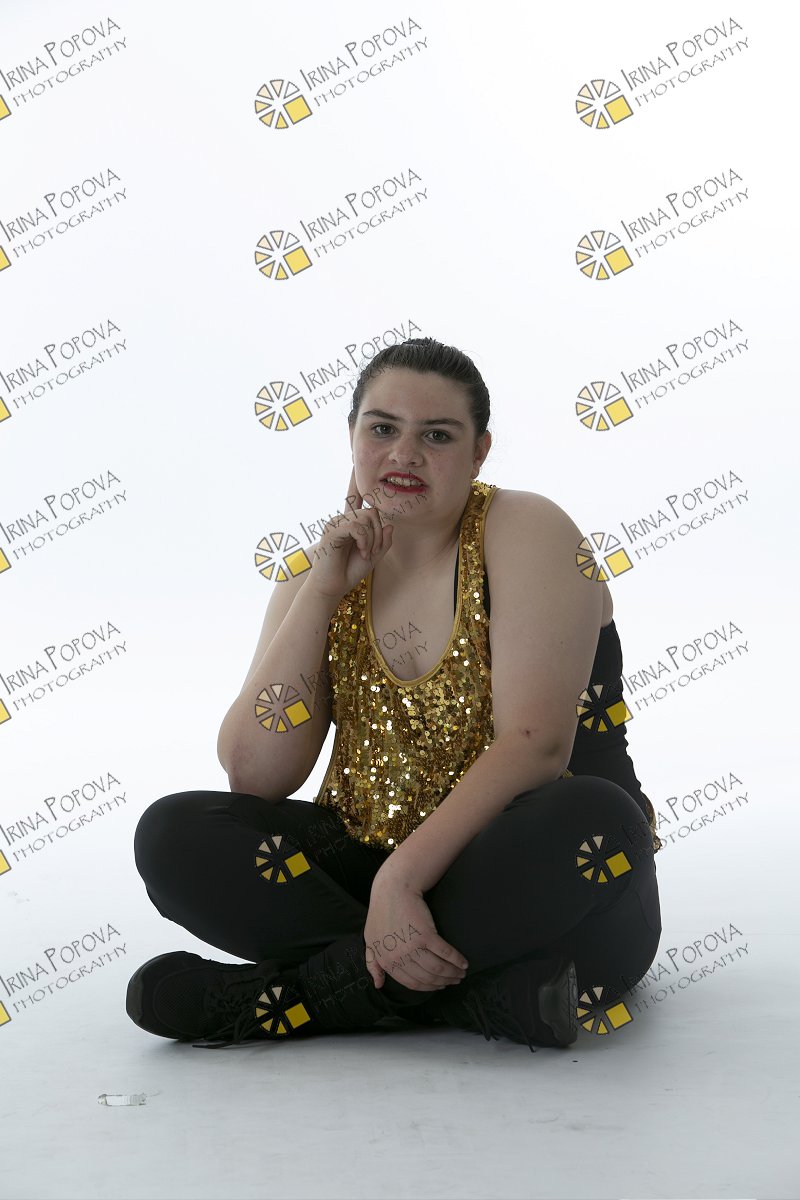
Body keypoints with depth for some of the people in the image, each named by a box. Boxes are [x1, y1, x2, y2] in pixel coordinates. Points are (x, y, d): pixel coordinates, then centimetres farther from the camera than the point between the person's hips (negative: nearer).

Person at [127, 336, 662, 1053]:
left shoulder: (527, 534, -7)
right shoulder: (320, 573, 5)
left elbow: (535, 744, -19)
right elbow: (253, 775, -6)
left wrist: (403, 876, -30)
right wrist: (319, 591, -11)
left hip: (517, 878, -3)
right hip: (372, 863, 4)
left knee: (593, 823, -36)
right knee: (173, 835, -15)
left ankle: (293, 991, -22)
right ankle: (481, 995, -23)